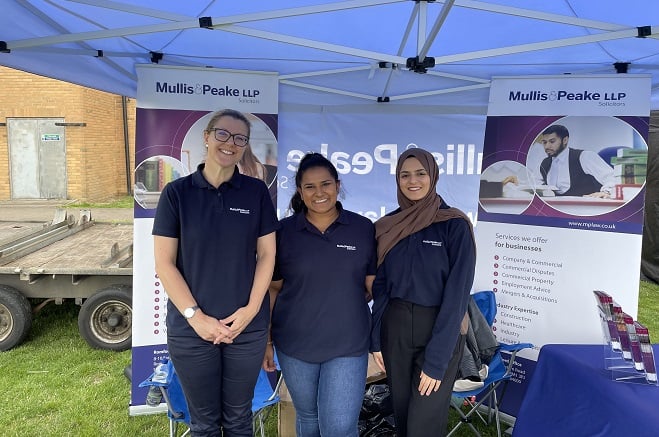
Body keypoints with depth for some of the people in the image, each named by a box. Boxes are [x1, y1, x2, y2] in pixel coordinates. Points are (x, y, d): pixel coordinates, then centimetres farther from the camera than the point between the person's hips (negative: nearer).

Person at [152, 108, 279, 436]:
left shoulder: (256, 191, 0)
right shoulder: (177, 192, -3)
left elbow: (266, 254, 1)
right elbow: (164, 263, -5)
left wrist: (251, 309, -9)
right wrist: (195, 316, -13)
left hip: (248, 327, 1)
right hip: (190, 329, 0)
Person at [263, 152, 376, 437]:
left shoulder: (364, 229, -4)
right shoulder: (284, 231, -4)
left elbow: (374, 285, 0)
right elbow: (273, 288, 1)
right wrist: (266, 340, 3)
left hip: (348, 345, -1)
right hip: (294, 344, 1)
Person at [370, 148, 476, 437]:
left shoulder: (455, 225, -11)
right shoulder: (387, 226, 2)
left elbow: (457, 294, -15)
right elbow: (380, 287, 6)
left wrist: (436, 359, -17)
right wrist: (376, 339, 1)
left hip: (439, 332, -4)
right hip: (395, 330, 4)